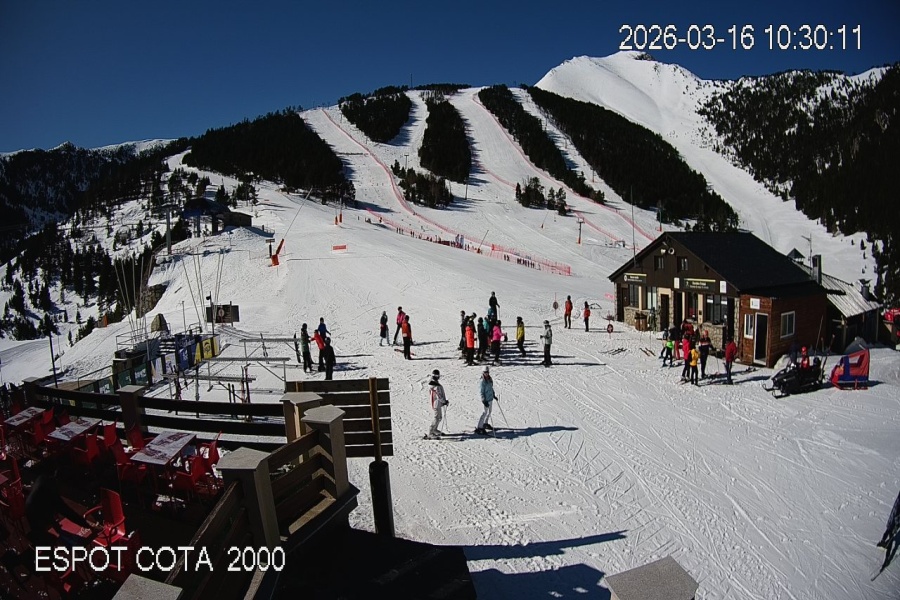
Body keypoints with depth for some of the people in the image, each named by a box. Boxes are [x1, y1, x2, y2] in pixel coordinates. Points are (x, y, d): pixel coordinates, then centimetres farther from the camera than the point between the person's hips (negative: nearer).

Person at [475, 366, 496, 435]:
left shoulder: (490, 379, 6)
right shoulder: (482, 381, -18)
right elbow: (481, 391, -19)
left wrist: (494, 395, 26)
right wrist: (484, 400, -24)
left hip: (490, 398, 9)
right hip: (486, 399, -9)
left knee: (489, 412, 21)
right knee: (485, 413, -9)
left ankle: (485, 424, 39)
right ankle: (479, 428, -6)